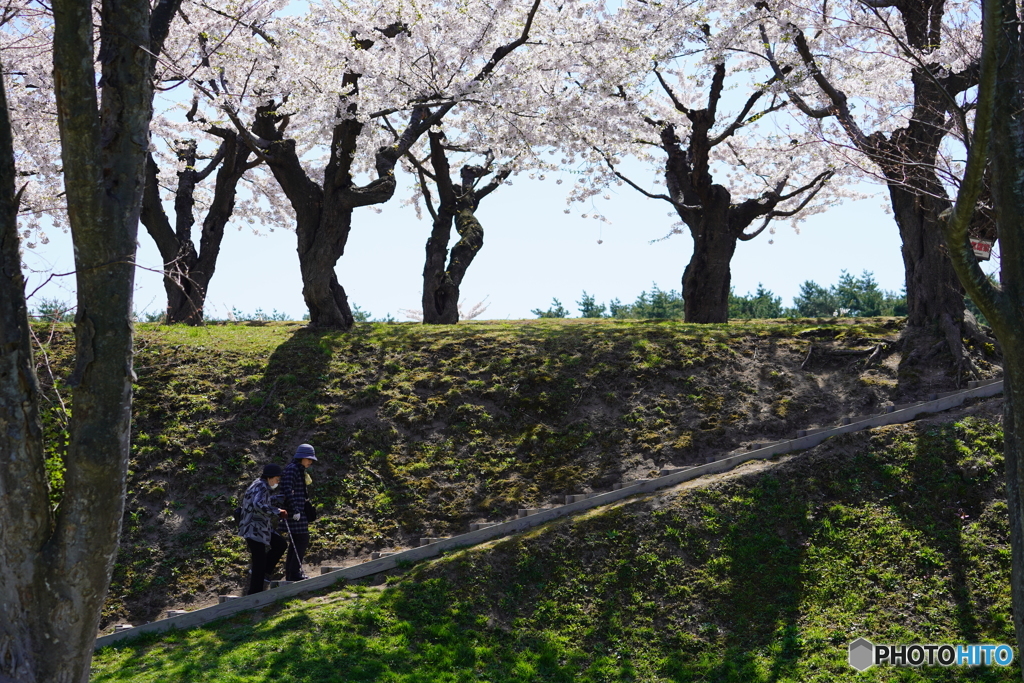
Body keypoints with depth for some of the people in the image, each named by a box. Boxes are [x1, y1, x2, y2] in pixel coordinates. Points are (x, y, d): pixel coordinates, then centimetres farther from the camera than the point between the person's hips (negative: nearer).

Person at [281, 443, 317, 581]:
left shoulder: (300, 470, 18)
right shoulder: (292, 469, -14)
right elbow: (287, 490, -23)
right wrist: (295, 511, -24)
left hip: (299, 511, 10)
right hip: (295, 511, -10)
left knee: (295, 542, 14)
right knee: (302, 539, -10)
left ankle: (290, 572, 21)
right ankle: (295, 573, -7)